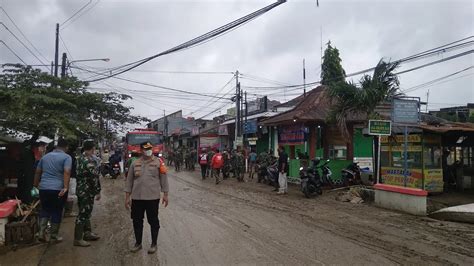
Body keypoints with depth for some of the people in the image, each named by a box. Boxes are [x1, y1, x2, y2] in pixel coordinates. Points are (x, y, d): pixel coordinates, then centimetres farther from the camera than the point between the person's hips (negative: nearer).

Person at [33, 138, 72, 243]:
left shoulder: (45, 156, 13)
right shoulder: (67, 157, -6)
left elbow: (37, 172, 20)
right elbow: (67, 172, -20)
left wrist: (36, 185, 31)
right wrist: (66, 187, -25)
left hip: (43, 188, 5)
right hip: (58, 189, -5)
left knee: (45, 210, 19)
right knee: (56, 212, 7)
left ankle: (41, 233, 9)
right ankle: (54, 236, 16)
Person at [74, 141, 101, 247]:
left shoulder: (80, 158, 9)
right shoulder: (90, 161, -22)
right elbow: (94, 178, -21)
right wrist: (98, 191, -13)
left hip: (80, 189, 10)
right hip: (87, 191, -10)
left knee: (86, 212, 19)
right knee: (83, 214, -1)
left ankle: (87, 232, 32)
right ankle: (78, 239, 7)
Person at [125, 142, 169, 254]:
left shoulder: (158, 163, -1)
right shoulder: (135, 163, 6)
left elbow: (163, 179, 0)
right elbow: (129, 181, 9)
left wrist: (165, 194, -2)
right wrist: (127, 197, 7)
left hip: (152, 197, -3)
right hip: (136, 198, 3)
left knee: (153, 221, 6)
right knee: (137, 221, 12)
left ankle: (154, 244, 21)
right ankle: (138, 243, 29)